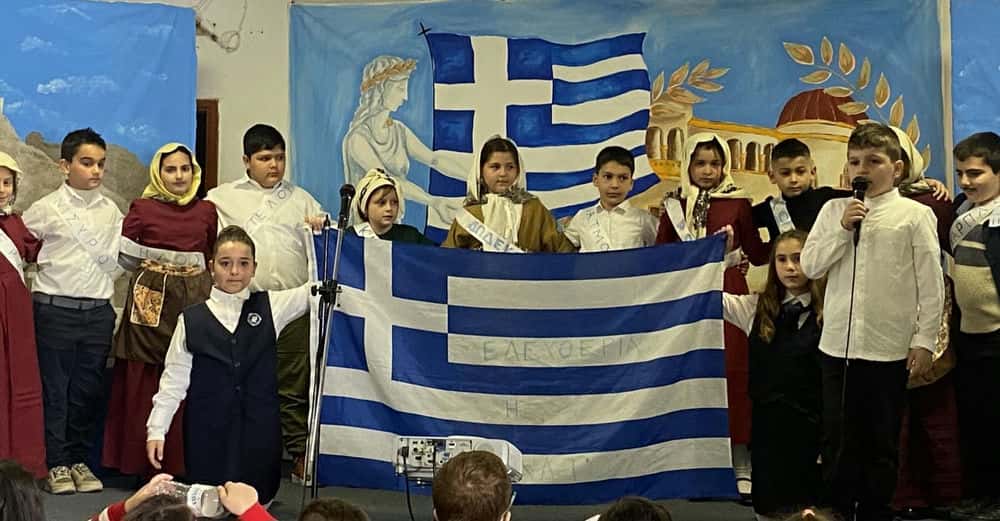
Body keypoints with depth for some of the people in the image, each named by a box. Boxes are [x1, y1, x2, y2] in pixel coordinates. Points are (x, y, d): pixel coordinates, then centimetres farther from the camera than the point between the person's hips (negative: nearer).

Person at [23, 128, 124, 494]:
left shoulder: (111, 211, 8)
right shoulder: (45, 209, -3)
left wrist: (101, 285, 3)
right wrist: (51, 274, 1)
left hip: (98, 311, 3)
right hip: (55, 310, -3)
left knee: (88, 389, 9)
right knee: (54, 388, 2)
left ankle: (80, 459, 20)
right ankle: (57, 463, 12)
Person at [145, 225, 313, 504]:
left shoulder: (271, 307, 3)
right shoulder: (191, 319, 1)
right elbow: (174, 378, 3)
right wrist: (157, 429, -2)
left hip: (259, 429, 1)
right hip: (207, 434, 0)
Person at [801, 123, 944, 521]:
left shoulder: (915, 215, -2)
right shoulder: (834, 210, 7)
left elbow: (931, 283, -2)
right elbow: (810, 266, 2)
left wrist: (925, 339, -5)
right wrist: (843, 229, -9)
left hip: (890, 348, -2)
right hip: (838, 344, 3)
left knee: (882, 442, 9)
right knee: (837, 439, 10)